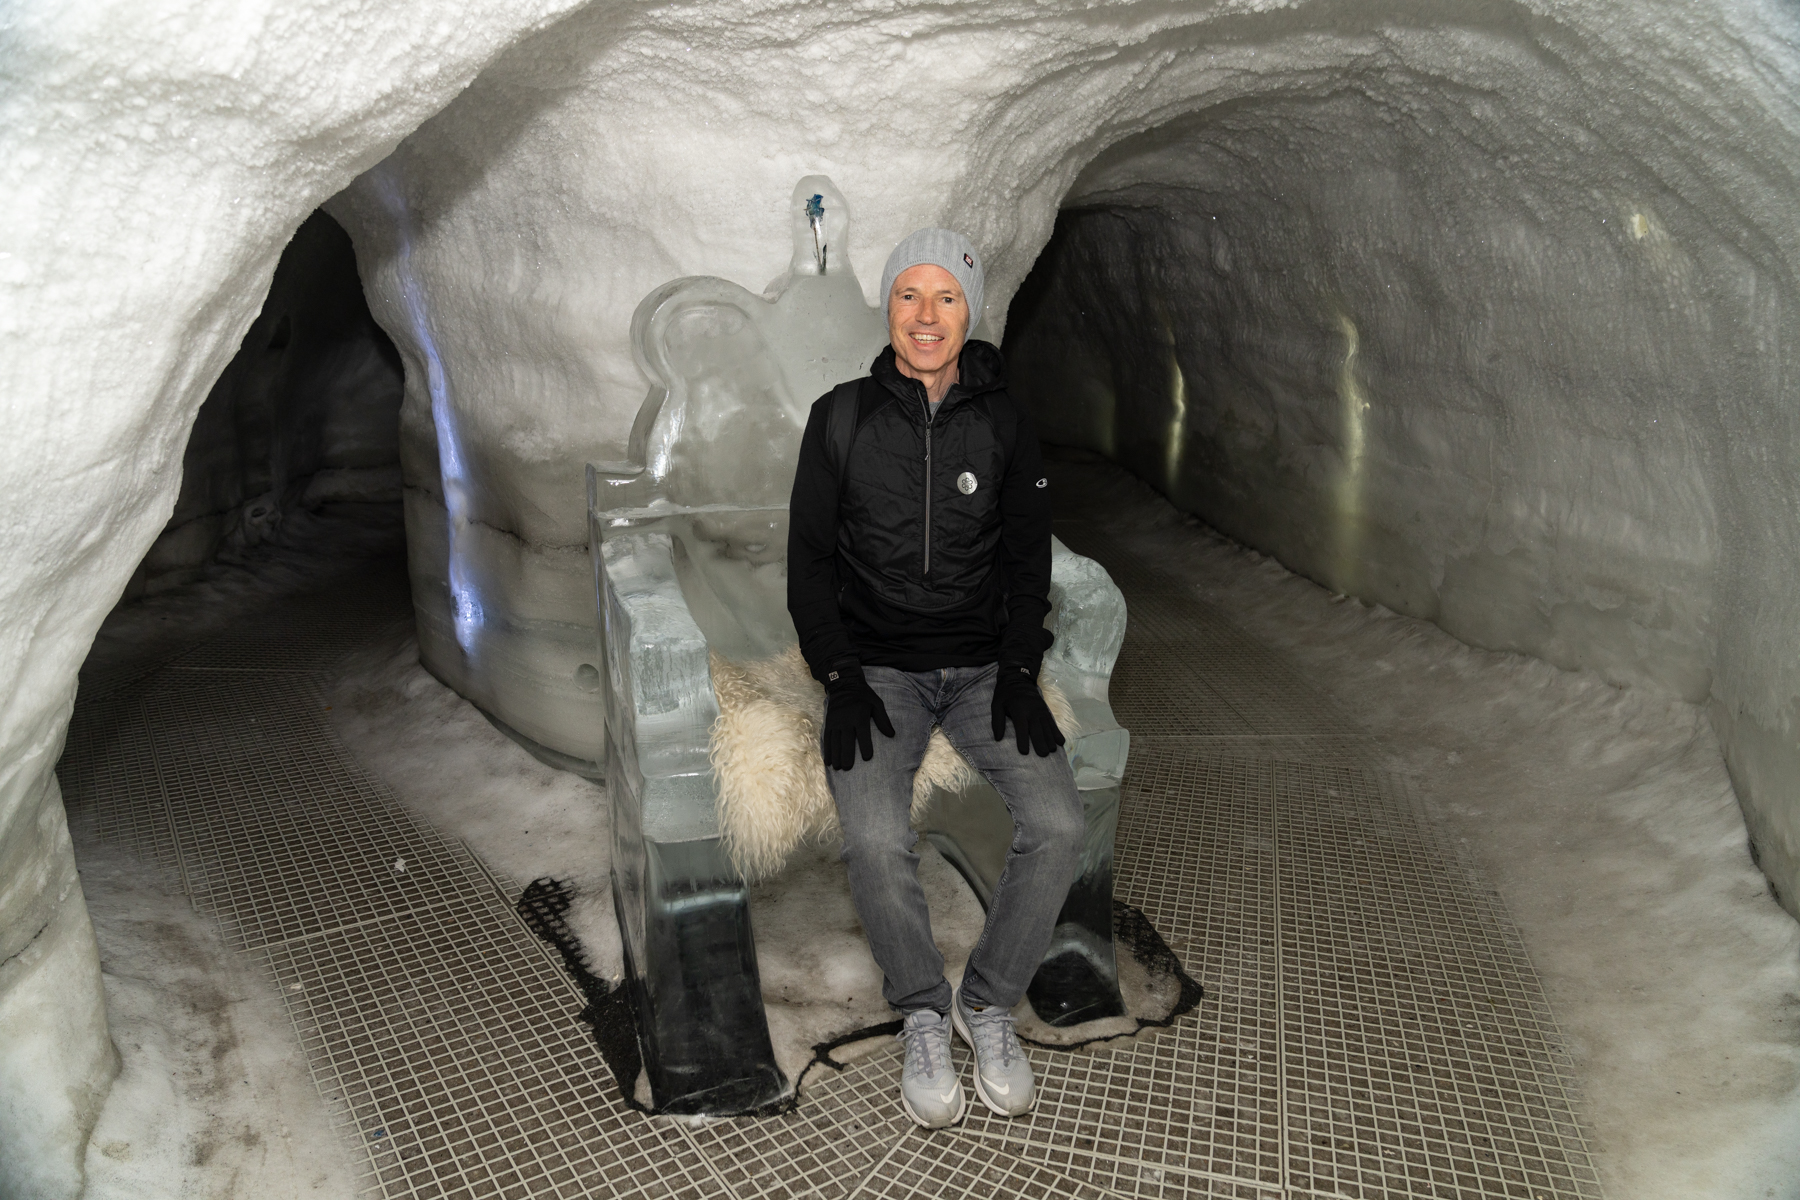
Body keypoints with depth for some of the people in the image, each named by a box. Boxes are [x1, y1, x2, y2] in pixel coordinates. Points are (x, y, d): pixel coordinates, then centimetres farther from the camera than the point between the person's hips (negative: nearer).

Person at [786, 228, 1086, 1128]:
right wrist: (840, 678, -9)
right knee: (876, 837, -26)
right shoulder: (841, 418, 1)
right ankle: (923, 1012, 1)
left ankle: (989, 1000, 5)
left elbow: (1029, 561, 8)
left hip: (984, 665, 2)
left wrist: (1019, 672, -5)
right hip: (876, 666, -1)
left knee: (1058, 825, -20)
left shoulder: (1003, 424, 4)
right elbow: (808, 557, 2)